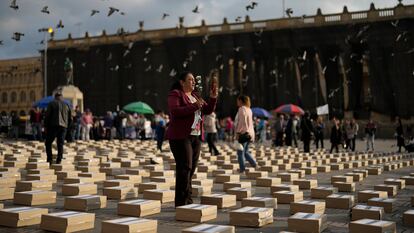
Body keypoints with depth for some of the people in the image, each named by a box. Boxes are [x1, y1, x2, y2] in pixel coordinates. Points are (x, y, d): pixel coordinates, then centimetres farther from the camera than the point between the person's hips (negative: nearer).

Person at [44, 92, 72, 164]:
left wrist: (45, 126, 2)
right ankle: (59, 160, 2)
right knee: (60, 144, 6)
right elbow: (70, 118, 15)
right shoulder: (66, 105, 14)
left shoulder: (52, 104, 2)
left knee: (48, 142, 5)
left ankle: (49, 159, -5)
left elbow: (47, 116, -3)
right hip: (63, 127, 4)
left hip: (53, 126, -4)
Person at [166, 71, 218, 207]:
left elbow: (208, 110, 13)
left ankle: (187, 201, 12)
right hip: (180, 136, -7)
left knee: (191, 168, 6)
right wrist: (194, 106, -22)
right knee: (184, 168, -12)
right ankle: (181, 202, -8)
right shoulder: (175, 94, -4)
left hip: (195, 137, 8)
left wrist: (213, 98, -3)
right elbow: (175, 111, -20)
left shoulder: (195, 96, 18)